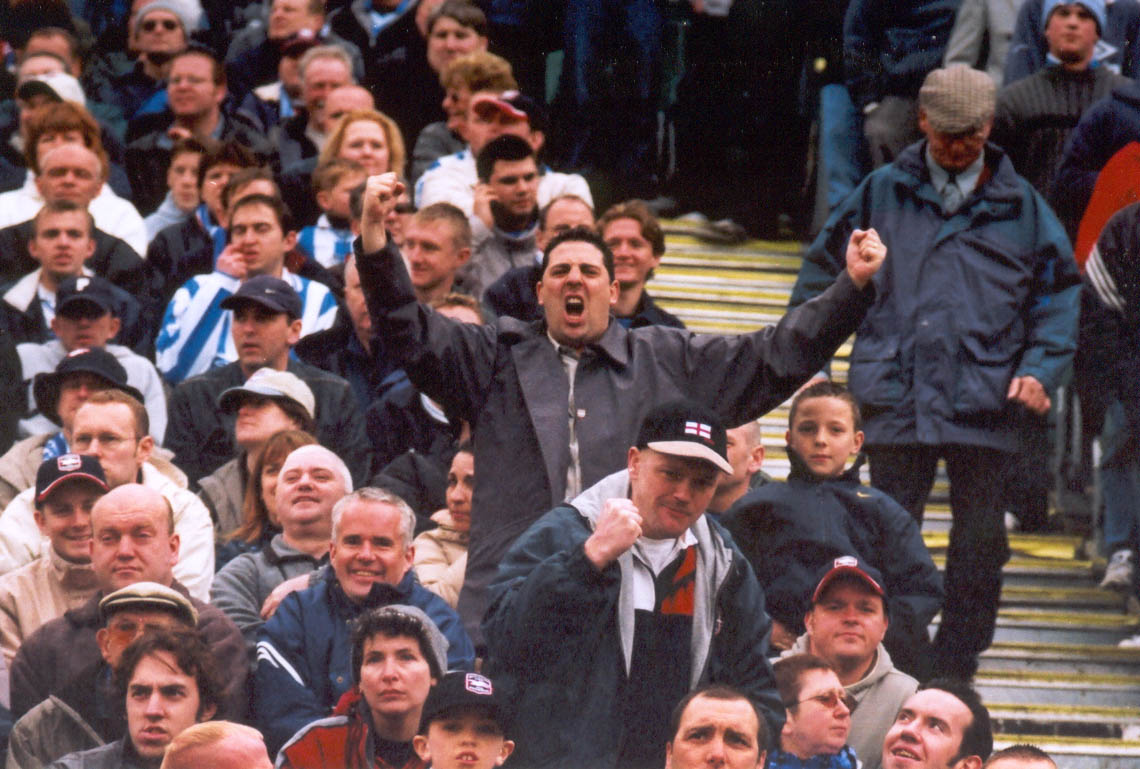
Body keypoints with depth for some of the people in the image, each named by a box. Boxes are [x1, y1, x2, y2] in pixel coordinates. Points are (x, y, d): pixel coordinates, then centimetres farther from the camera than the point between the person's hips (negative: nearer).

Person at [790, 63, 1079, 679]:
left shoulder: (1021, 206, 10)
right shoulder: (881, 194, 11)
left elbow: (1059, 291, 12)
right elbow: (823, 266, 19)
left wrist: (1040, 368, -1)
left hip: (984, 400, 0)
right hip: (896, 396, 0)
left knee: (979, 541, 3)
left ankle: (955, 671, 14)